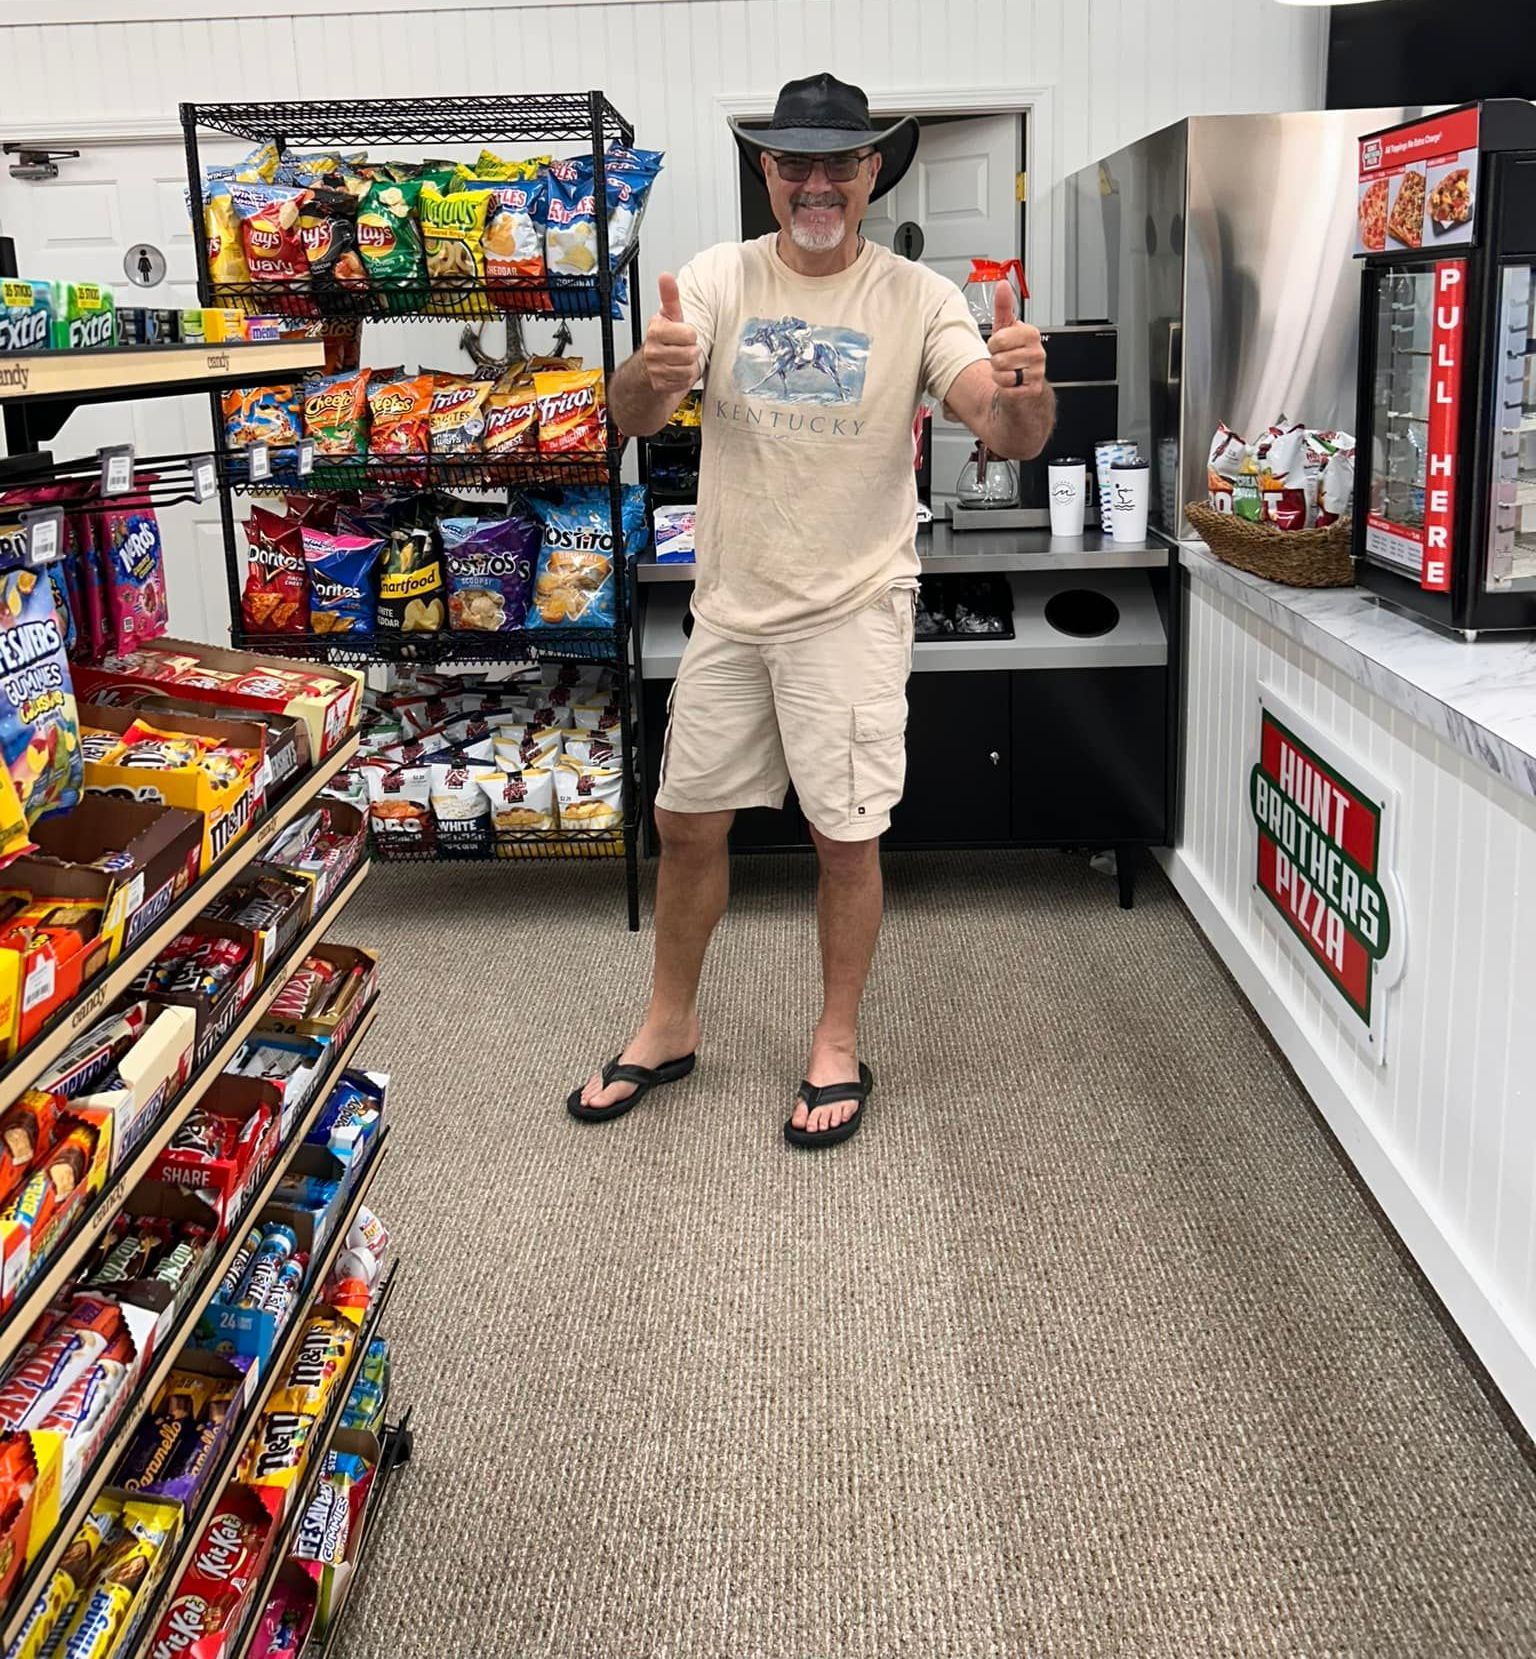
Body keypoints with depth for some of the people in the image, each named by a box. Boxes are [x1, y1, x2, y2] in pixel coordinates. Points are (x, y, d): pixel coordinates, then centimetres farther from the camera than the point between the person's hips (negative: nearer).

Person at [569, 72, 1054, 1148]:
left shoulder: (918, 299, -7)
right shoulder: (720, 280, -2)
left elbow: (1012, 436, -17)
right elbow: (634, 417, -13)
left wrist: (1027, 394, -41)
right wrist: (650, 376, -38)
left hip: (853, 609, -2)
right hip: (732, 606, 3)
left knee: (847, 836, 3)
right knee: (688, 821, 12)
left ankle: (839, 1046, 24)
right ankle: (669, 1029, 32)